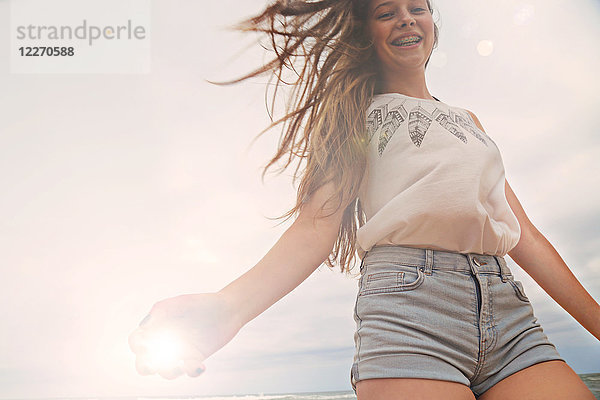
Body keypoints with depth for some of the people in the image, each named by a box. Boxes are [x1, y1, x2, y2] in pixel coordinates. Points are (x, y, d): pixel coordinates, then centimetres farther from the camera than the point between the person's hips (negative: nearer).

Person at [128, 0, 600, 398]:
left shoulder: (468, 121, 26)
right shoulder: (358, 112, 13)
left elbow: (524, 234, 22)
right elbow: (318, 224, -2)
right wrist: (228, 307, -20)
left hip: (509, 309, 5)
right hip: (408, 303, -5)